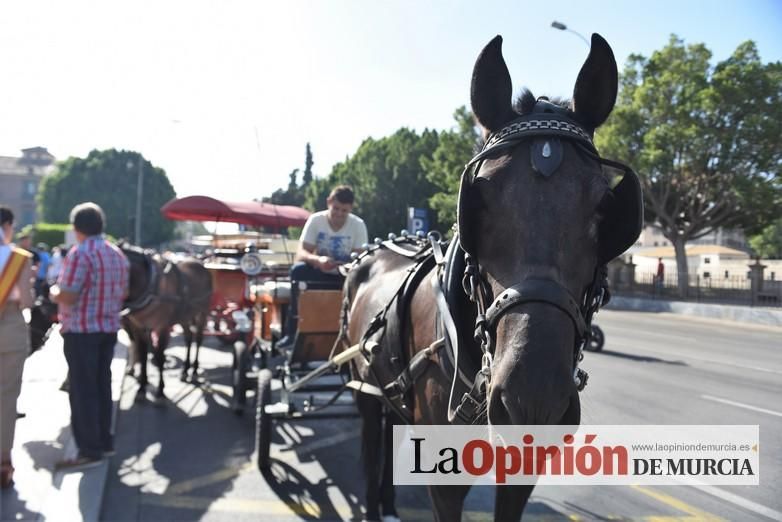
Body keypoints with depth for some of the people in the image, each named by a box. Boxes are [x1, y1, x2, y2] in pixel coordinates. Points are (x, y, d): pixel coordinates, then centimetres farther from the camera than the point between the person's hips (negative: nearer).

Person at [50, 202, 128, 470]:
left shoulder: (80, 253, -15)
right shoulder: (117, 254, 10)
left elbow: (68, 296, -19)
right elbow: (123, 293, 17)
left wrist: (54, 292, 0)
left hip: (82, 330, -8)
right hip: (108, 328, 8)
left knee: (82, 390, -1)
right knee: (101, 386, 15)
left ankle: (90, 450, 3)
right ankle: (104, 441, 23)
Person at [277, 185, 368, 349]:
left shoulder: (358, 225, -11)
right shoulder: (315, 220, -11)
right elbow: (300, 254, -16)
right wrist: (317, 260, -39)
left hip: (345, 277, 0)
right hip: (319, 273, 0)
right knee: (298, 270, -30)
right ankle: (292, 331, -24)